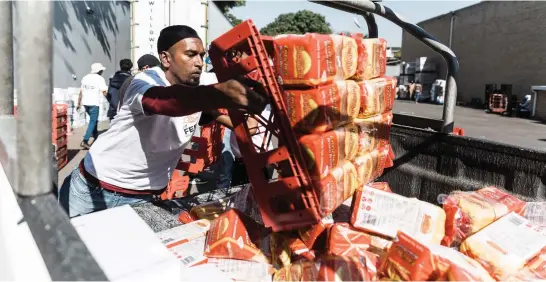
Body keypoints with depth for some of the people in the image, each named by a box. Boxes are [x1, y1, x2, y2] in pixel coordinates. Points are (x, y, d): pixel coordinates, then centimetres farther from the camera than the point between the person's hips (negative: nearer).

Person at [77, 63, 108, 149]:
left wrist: (79, 103, 18)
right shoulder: (100, 78, -7)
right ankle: (85, 141, -10)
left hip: (85, 103, 7)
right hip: (94, 103, -7)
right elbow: (104, 92, -15)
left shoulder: (85, 77, 12)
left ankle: (96, 137, 34)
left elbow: (81, 92, 12)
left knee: (93, 120, 24)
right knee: (92, 122, -1)